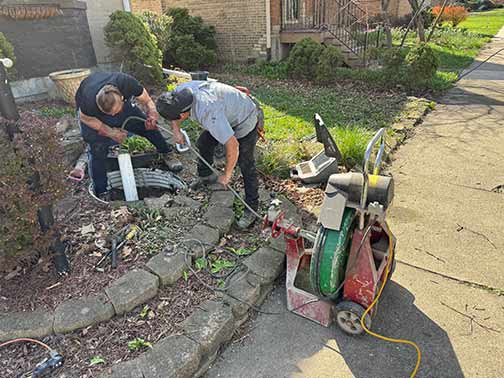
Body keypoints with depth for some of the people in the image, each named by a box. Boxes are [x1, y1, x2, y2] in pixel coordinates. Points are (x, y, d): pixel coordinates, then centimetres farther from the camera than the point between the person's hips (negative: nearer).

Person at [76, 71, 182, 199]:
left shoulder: (128, 84, -40)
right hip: (93, 115, -3)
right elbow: (85, 118, -20)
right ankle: (101, 193, 1)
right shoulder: (89, 102, -43)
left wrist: (152, 115, -43)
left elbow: (147, 101, -23)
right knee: (98, 149, -13)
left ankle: (167, 154, 18)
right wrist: (110, 132, -28)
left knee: (148, 125, -7)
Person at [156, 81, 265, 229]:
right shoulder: (180, 91, -20)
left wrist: (226, 175, -26)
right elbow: (173, 110, 5)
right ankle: (206, 176, 42)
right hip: (227, 114, 8)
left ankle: (252, 209, 6)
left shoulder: (208, 114, -43)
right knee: (203, 144, 17)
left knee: (246, 165, -7)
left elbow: (232, 145, -40)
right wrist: (176, 130, -13)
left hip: (245, 120, -8)